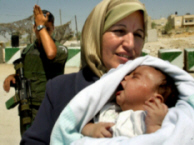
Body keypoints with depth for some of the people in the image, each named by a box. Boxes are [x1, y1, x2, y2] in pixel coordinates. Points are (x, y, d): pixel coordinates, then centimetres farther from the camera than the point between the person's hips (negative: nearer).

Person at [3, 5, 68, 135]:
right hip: (26, 110, 5)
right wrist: (13, 76, 0)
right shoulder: (27, 50, 10)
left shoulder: (60, 49, -7)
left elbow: (51, 54, -31)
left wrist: (42, 26, -20)